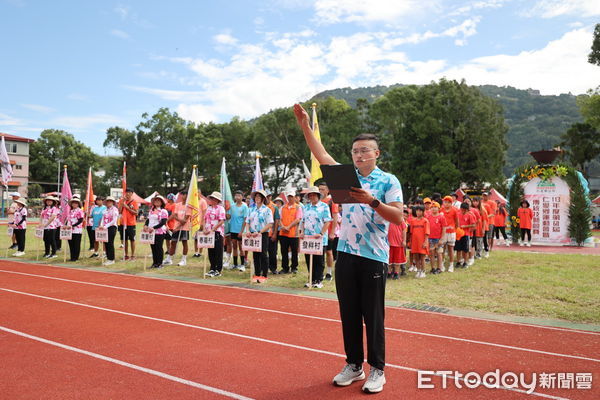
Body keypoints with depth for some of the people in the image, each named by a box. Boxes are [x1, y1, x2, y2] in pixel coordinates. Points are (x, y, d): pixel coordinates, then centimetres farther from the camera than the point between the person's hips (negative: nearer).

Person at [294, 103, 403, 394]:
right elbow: (321, 154, 12)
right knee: (348, 314, 12)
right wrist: (305, 126, 6)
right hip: (345, 254, 5)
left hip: (373, 257, -5)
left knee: (373, 316, 4)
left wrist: (372, 201, -21)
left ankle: (377, 370, 18)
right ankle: (353, 365, 26)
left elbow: (398, 217, -10)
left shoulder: (388, 181, -2)